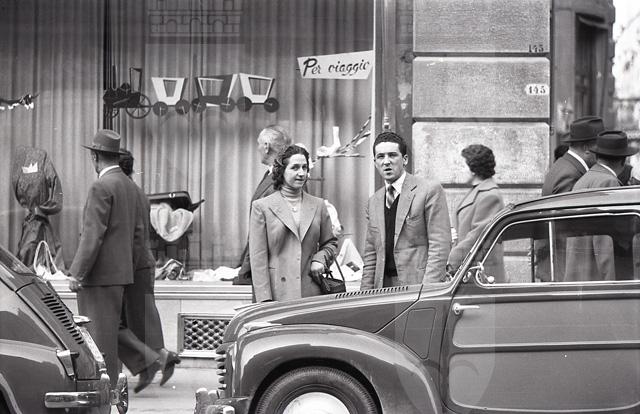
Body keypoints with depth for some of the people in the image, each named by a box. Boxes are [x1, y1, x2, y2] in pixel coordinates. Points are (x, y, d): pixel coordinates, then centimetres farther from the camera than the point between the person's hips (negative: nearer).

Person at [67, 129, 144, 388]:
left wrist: (76, 273, -17)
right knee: (107, 329, 13)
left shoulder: (102, 187, -14)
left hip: (99, 273, -9)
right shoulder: (129, 186, 13)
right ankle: (108, 383, 17)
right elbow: (137, 234, 18)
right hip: (121, 272, 9)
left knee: (99, 330, -5)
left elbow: (93, 234, -19)